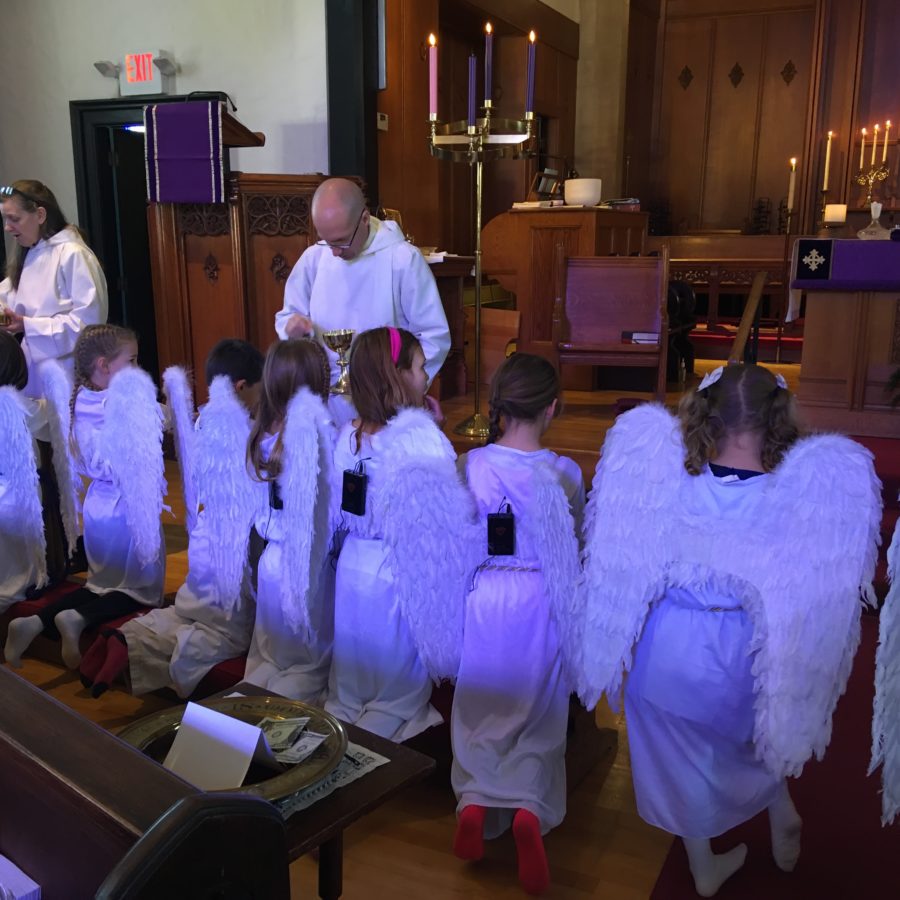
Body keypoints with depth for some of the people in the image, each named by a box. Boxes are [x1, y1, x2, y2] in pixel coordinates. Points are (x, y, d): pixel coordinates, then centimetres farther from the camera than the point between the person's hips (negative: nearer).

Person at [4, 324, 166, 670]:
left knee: (103, 585, 26)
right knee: (143, 591, 13)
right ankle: (79, 617, -12)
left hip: (98, 507, 7)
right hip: (131, 511, -7)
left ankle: (36, 621, 5)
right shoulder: (129, 401, -23)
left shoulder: (82, 402, 0)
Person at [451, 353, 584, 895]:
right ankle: (529, 807, -7)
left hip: (484, 600, 1)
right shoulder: (565, 474, -11)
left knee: (480, 714, 18)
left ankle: (476, 799, -2)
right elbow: (575, 545, 2)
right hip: (543, 604, 0)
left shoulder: (472, 465, -10)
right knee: (539, 719, 14)